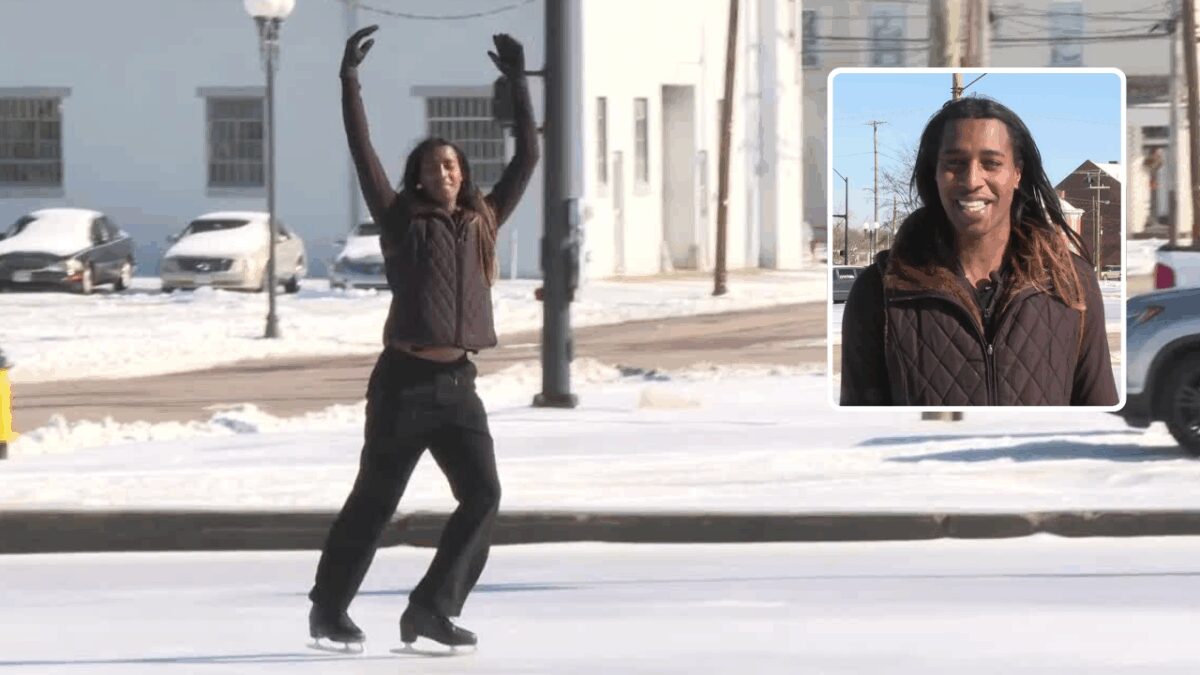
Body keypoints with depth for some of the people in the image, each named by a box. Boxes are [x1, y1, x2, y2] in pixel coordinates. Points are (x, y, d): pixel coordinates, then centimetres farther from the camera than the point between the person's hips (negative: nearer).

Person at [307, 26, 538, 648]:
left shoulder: (482, 222, 14)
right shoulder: (401, 220, 4)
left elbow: (527, 158, 17)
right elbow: (362, 152, -2)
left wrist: (517, 82, 15)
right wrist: (349, 79, -5)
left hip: (457, 385, 4)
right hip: (403, 380, -4)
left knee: (482, 496, -11)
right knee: (373, 501, 2)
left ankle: (432, 610, -10)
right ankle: (327, 610, 15)